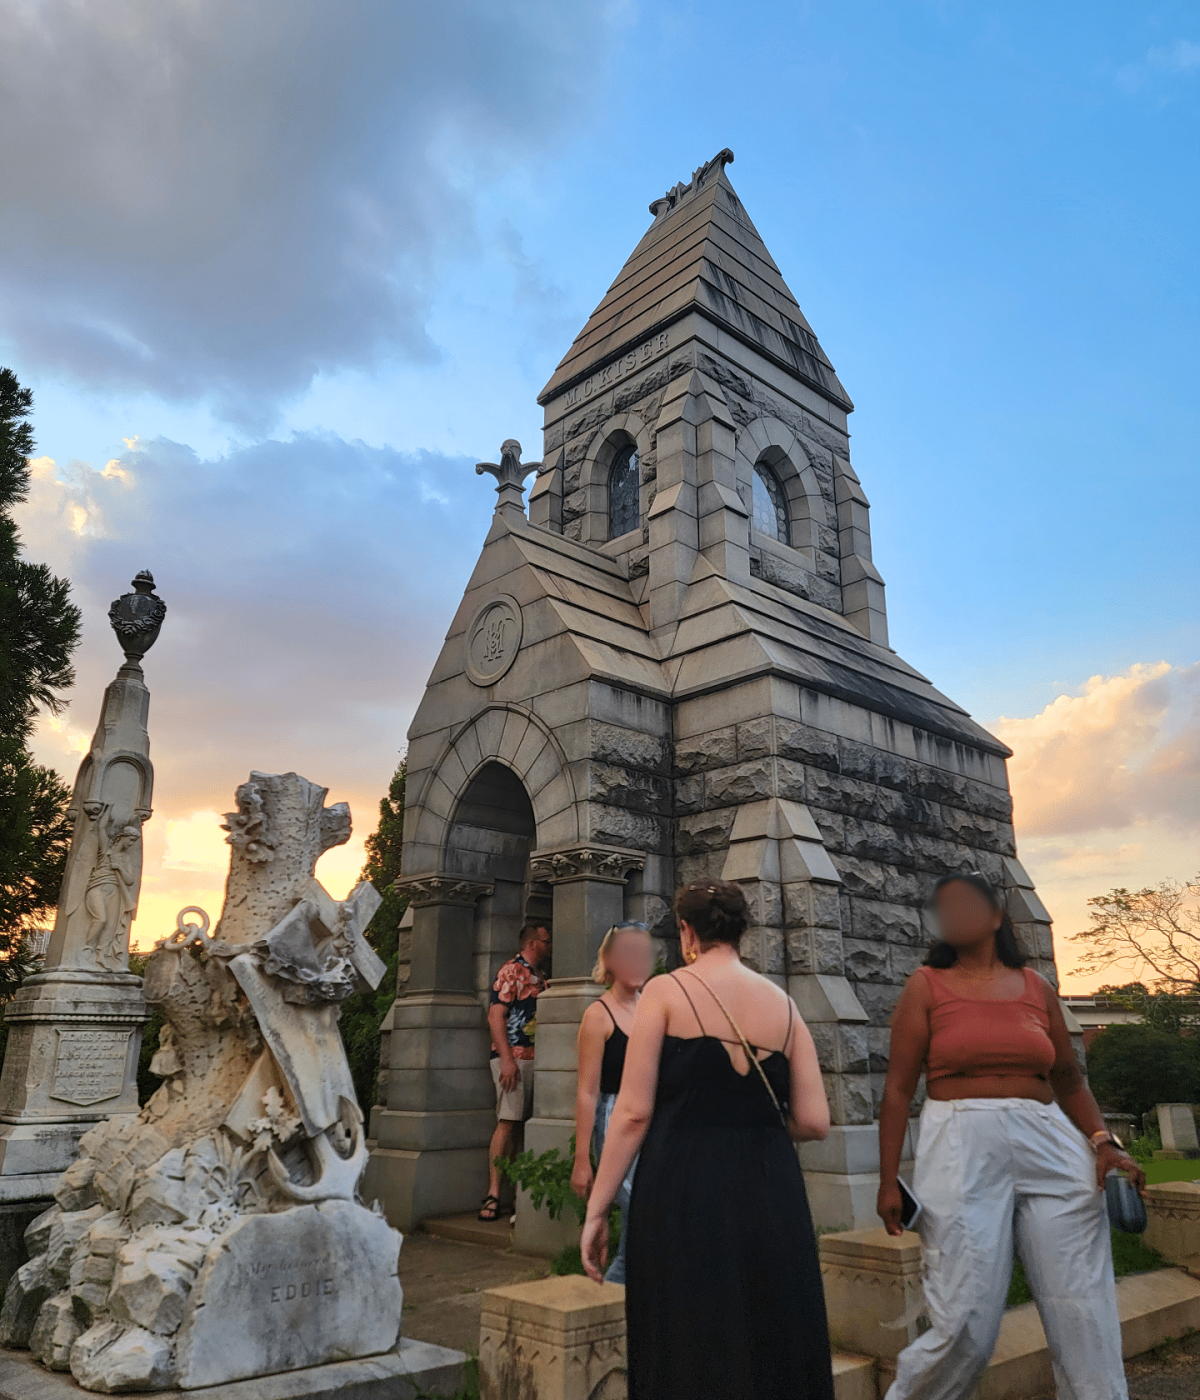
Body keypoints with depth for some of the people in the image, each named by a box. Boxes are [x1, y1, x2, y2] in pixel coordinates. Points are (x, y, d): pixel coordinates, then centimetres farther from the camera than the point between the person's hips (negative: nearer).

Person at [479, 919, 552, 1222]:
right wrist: (506, 1059, -20)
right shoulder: (511, 972, -7)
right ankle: (493, 1194, -8)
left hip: (534, 1058, 8)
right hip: (513, 1058, -8)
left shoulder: (539, 975, 19)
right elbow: (495, 1016, -14)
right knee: (508, 1123, -11)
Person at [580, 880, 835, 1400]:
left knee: (689, 1355, 10)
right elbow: (814, 1121, 2)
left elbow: (633, 1112, -9)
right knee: (772, 1349, 18)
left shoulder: (665, 991, -4)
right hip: (771, 1195, 4)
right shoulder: (783, 1003, 6)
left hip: (684, 1195, -3)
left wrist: (596, 1209, -3)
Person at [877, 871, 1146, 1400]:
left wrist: (1103, 1142, 0)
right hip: (963, 1149, -3)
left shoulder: (1036, 987, 11)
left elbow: (1069, 1080, 17)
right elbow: (898, 1087, 0)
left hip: (1052, 1147, 3)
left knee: (1085, 1314, 4)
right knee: (966, 1326, -2)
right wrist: (888, 1179, -4)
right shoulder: (927, 985, 3)